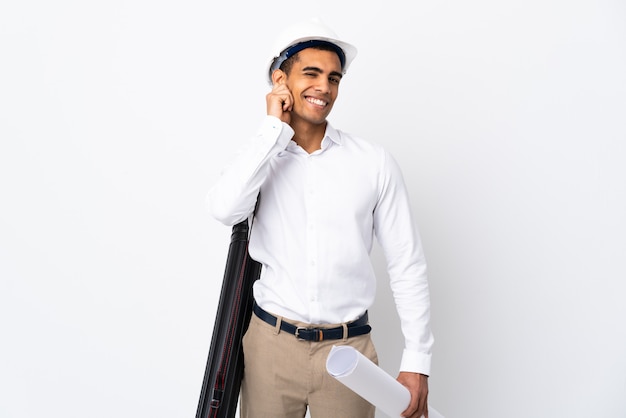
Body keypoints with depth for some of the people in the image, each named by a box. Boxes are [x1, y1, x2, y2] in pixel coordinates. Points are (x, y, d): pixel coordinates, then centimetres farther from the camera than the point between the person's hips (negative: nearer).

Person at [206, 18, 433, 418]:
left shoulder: (375, 161, -3)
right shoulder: (258, 156, 1)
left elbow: (407, 265, -2)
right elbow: (224, 208, -22)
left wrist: (417, 362, -4)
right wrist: (275, 128, -14)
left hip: (348, 348, 0)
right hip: (271, 343, 1)